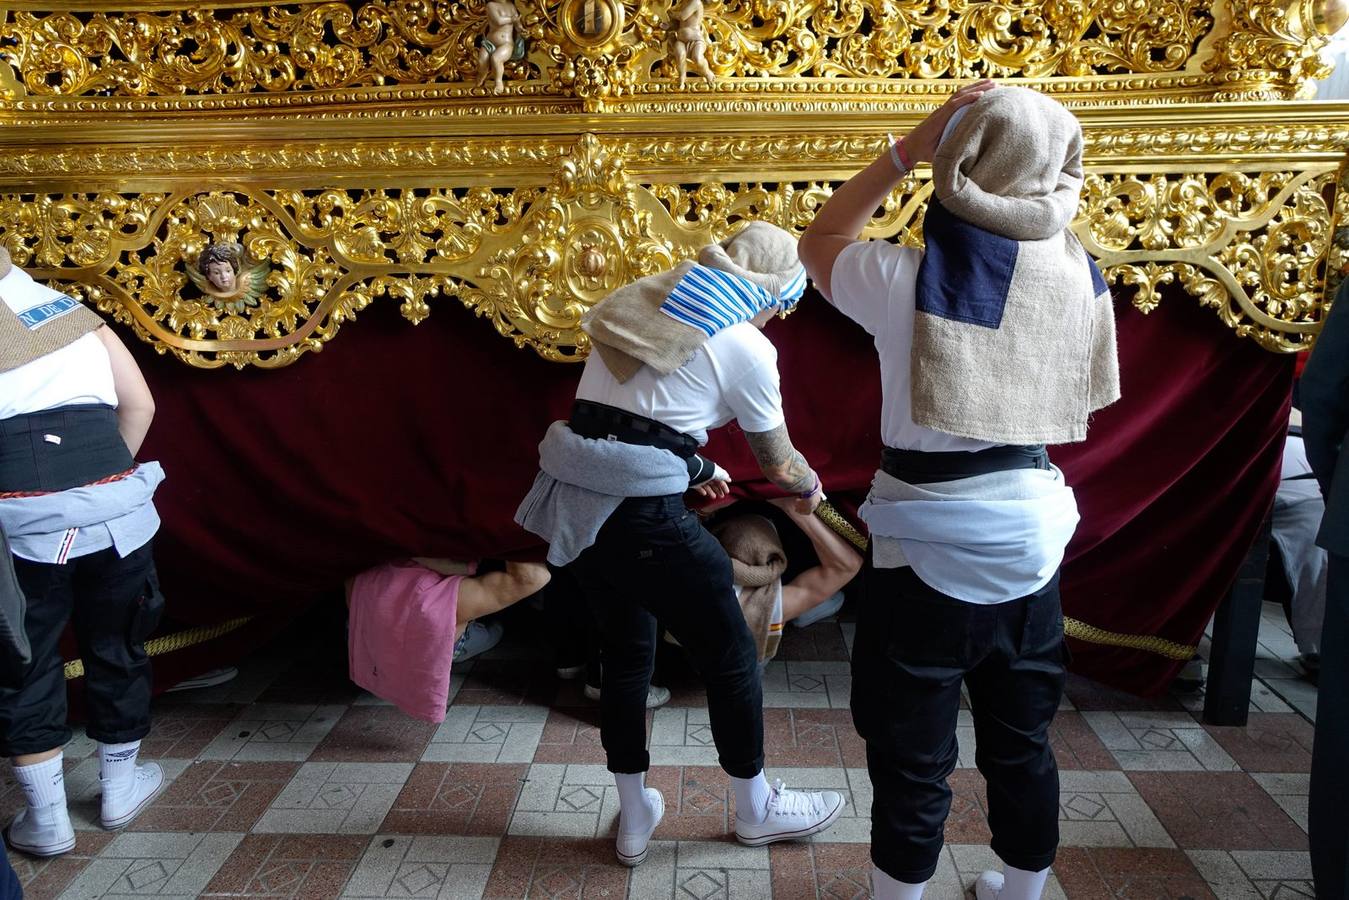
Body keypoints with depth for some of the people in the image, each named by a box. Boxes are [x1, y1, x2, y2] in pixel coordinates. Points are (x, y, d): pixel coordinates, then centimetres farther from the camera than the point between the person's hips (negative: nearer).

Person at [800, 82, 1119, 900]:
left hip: (929, 546, -5)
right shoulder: (1077, 276, -4)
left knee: (913, 760, 11)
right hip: (1031, 534, 5)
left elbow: (819, 243, 3)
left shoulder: (910, 278, -16)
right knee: (1022, 742, 22)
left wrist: (909, 149, -1)